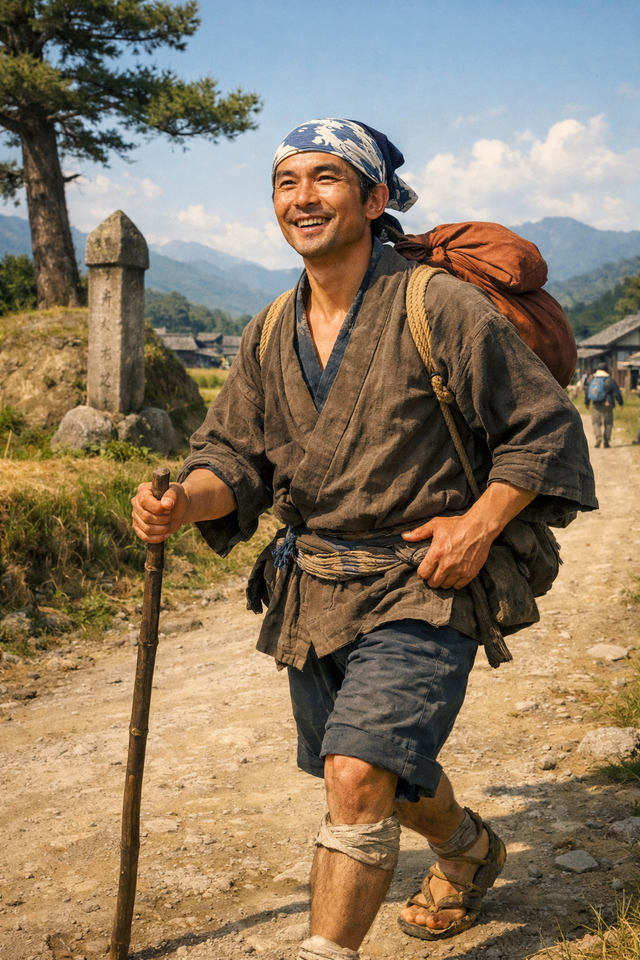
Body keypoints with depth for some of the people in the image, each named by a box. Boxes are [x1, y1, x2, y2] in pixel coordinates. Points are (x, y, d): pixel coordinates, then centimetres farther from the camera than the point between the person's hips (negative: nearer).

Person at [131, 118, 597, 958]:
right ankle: (469, 848, 51)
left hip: (421, 590, -6)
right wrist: (185, 501, -15)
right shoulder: (271, 334, 6)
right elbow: (236, 454, 7)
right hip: (310, 592, 6)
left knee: (358, 776, -19)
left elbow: (546, 429, -6)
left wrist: (479, 525, -16)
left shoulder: (442, 307, -11)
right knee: (386, 772, 21)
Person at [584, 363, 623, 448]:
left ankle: (598, 437, -13)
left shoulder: (592, 379, 4)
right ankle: (606, 442, 4)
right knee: (608, 423, 6)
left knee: (596, 422, 9)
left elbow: (587, 392, 12)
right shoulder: (610, 380, -6)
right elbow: (617, 392, -4)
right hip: (607, 405, -2)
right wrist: (620, 403, 9)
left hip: (596, 405, 2)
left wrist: (587, 403, 26)